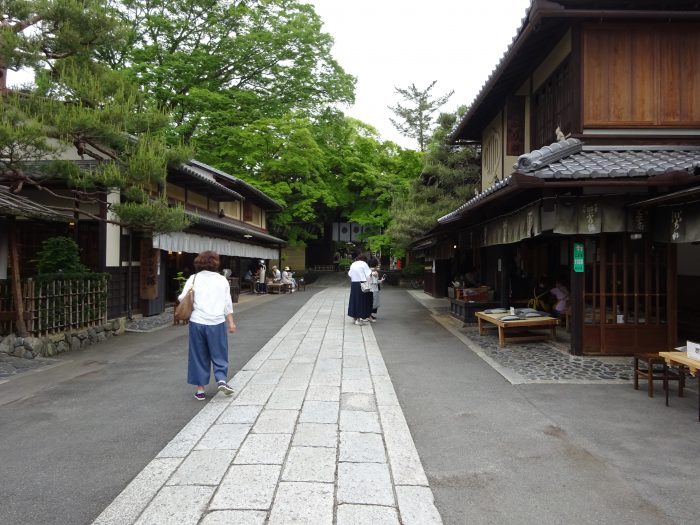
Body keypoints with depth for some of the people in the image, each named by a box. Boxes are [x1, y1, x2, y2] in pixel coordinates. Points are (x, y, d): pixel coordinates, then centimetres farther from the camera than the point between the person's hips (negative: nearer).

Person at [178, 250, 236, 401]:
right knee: (219, 354, 13)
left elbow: (182, 299, -2)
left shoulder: (193, 279, 0)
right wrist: (231, 322, 7)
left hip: (197, 322, 0)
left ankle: (200, 389, 12)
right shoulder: (222, 280, 2)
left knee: (199, 356, 10)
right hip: (217, 322, 0)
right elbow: (227, 303, 2)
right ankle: (221, 379, -4)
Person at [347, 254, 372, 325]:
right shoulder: (363, 264, -7)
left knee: (354, 300, 12)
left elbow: (350, 274, 21)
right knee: (361, 300, 0)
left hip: (353, 284, 6)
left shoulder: (353, 264, 11)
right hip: (361, 284, -6)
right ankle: (358, 319, 0)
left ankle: (354, 318, 19)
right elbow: (368, 274, -13)